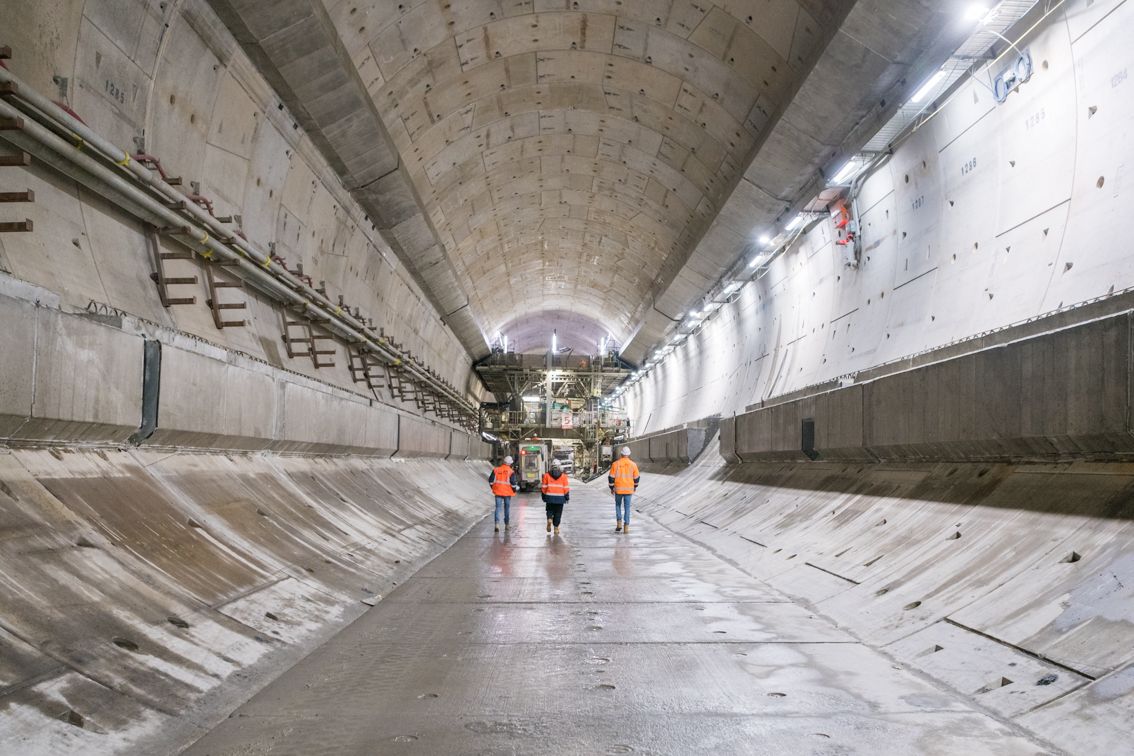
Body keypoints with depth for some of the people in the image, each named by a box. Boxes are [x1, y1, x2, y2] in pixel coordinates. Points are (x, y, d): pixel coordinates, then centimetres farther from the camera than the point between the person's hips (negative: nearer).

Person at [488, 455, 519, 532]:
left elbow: (490, 480, 3)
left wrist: (493, 488, 18)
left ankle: (496, 524, -17)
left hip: (498, 492, 1)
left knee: (498, 508, 1)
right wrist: (514, 490, 4)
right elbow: (513, 482, -14)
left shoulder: (496, 470, 0)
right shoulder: (511, 472, -9)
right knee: (507, 508, 14)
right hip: (507, 493, -1)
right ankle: (506, 525, 23)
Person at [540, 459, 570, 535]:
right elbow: (566, 488, 0)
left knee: (550, 510, 18)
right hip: (560, 498, 0)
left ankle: (549, 519, -10)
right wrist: (567, 497, 7)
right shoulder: (563, 476, -1)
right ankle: (556, 528, 6)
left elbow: (543, 487, 3)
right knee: (558, 513, 7)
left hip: (550, 497, 0)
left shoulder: (546, 475, 0)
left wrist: (544, 496, 12)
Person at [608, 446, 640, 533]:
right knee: (627, 507, 7)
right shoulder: (633, 464, -2)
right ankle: (626, 527, 3)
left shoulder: (616, 464, -5)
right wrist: (635, 487, 24)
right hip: (628, 489, 1)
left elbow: (611, 477, -4)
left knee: (618, 505, 19)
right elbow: (636, 477, 6)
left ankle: (619, 523, 7)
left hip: (618, 489, 0)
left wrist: (611, 488, 9)